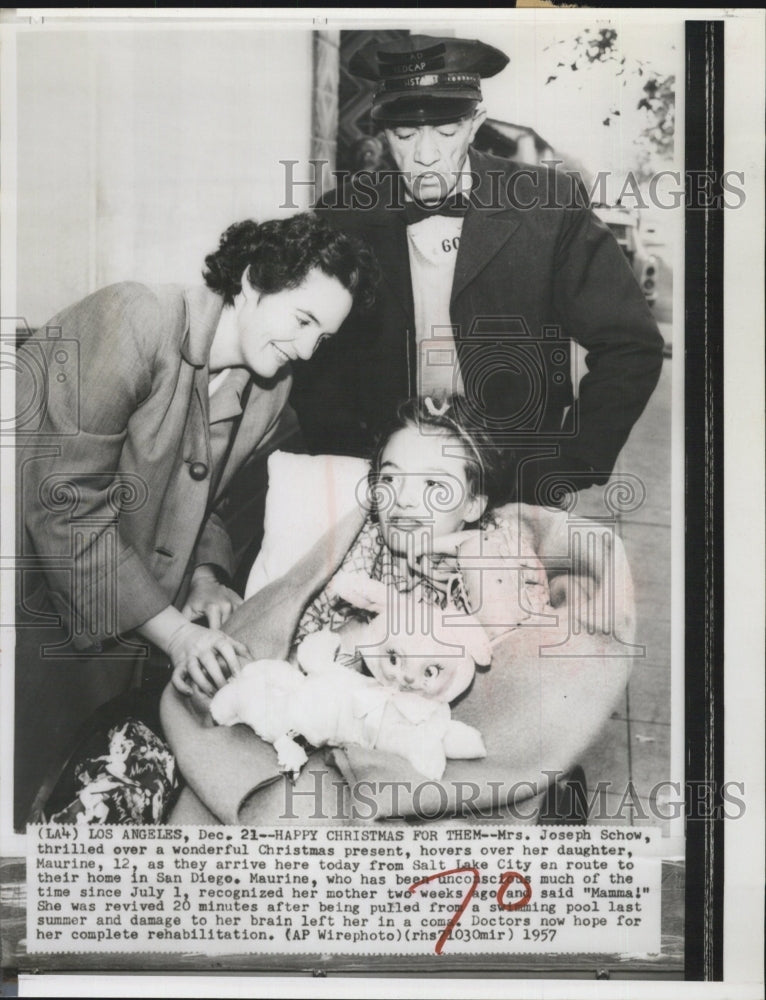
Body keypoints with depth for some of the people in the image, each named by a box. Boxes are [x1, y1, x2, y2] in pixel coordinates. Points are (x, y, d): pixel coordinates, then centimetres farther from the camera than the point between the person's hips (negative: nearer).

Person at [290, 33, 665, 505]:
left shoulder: (549, 204, -3)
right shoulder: (343, 216, 3)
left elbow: (630, 347, 0)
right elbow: (314, 360, 10)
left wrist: (569, 475, -4)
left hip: (523, 493, -1)